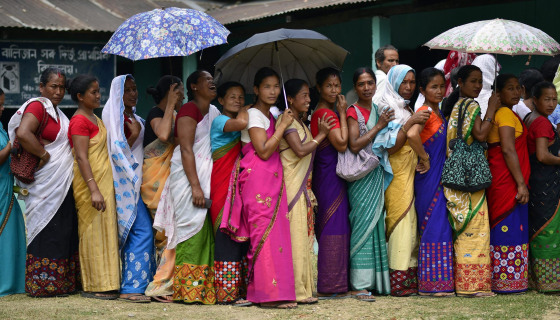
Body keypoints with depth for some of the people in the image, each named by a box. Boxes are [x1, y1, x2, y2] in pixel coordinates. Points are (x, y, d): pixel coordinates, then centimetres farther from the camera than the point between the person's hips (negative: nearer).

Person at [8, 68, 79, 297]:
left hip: (62, 183, 9)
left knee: (64, 231, 10)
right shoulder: (37, 106, -12)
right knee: (48, 230, -5)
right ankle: (44, 284, 1)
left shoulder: (56, 112, 18)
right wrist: (44, 154, -20)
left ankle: (62, 283, 15)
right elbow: (23, 133, -28)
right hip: (46, 182, -9)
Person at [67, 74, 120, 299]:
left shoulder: (94, 119, 17)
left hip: (104, 182, 9)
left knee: (104, 229, 9)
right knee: (94, 231, -6)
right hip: (90, 182, -9)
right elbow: (81, 158, -19)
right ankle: (93, 287, -3)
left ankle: (103, 284, 13)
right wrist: (94, 190, -25)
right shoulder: (80, 121, -12)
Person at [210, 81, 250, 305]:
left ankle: (241, 288, 9)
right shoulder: (219, 121, -6)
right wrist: (244, 111, -8)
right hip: (222, 185, -8)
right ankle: (227, 293, -9)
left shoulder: (238, 129, 20)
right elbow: (241, 123, -26)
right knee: (227, 233, -9)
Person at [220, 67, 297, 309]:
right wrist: (283, 125, -12)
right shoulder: (253, 115, -6)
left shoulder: (270, 116, 20)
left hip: (272, 179, 9)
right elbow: (263, 151, -15)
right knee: (266, 232, -12)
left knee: (275, 232, 4)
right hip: (258, 178, -9)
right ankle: (270, 293, -14)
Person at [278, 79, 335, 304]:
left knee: (305, 236, 8)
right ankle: (297, 291, -8)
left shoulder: (300, 123, 19)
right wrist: (321, 134, -11)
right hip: (292, 185, -9)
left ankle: (303, 288, 11)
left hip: (304, 185, 9)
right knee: (297, 235, -9)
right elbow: (300, 150, -20)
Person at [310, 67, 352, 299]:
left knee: (328, 226, 10)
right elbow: (342, 143, -19)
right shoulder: (326, 113, -14)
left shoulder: (320, 113, 15)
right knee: (334, 226, -8)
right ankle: (330, 286, -5)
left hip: (326, 173, 10)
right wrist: (342, 114, -12)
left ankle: (331, 284, 14)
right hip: (330, 174, -10)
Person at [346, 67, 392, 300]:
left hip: (378, 174, 7)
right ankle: (360, 284, -9)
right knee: (364, 224, -10)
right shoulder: (353, 112, -5)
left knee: (377, 223, 6)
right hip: (361, 176, -7)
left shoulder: (378, 110, 17)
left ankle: (377, 280, 11)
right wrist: (378, 126, -15)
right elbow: (354, 145, -17)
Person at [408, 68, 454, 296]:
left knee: (440, 225, 9)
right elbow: (412, 134, -32)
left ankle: (437, 282, 12)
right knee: (434, 226, -8)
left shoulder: (438, 113, 15)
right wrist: (424, 158, -20)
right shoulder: (425, 112, -13)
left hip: (440, 177, 9)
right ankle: (433, 283, -6)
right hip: (429, 177, -9)